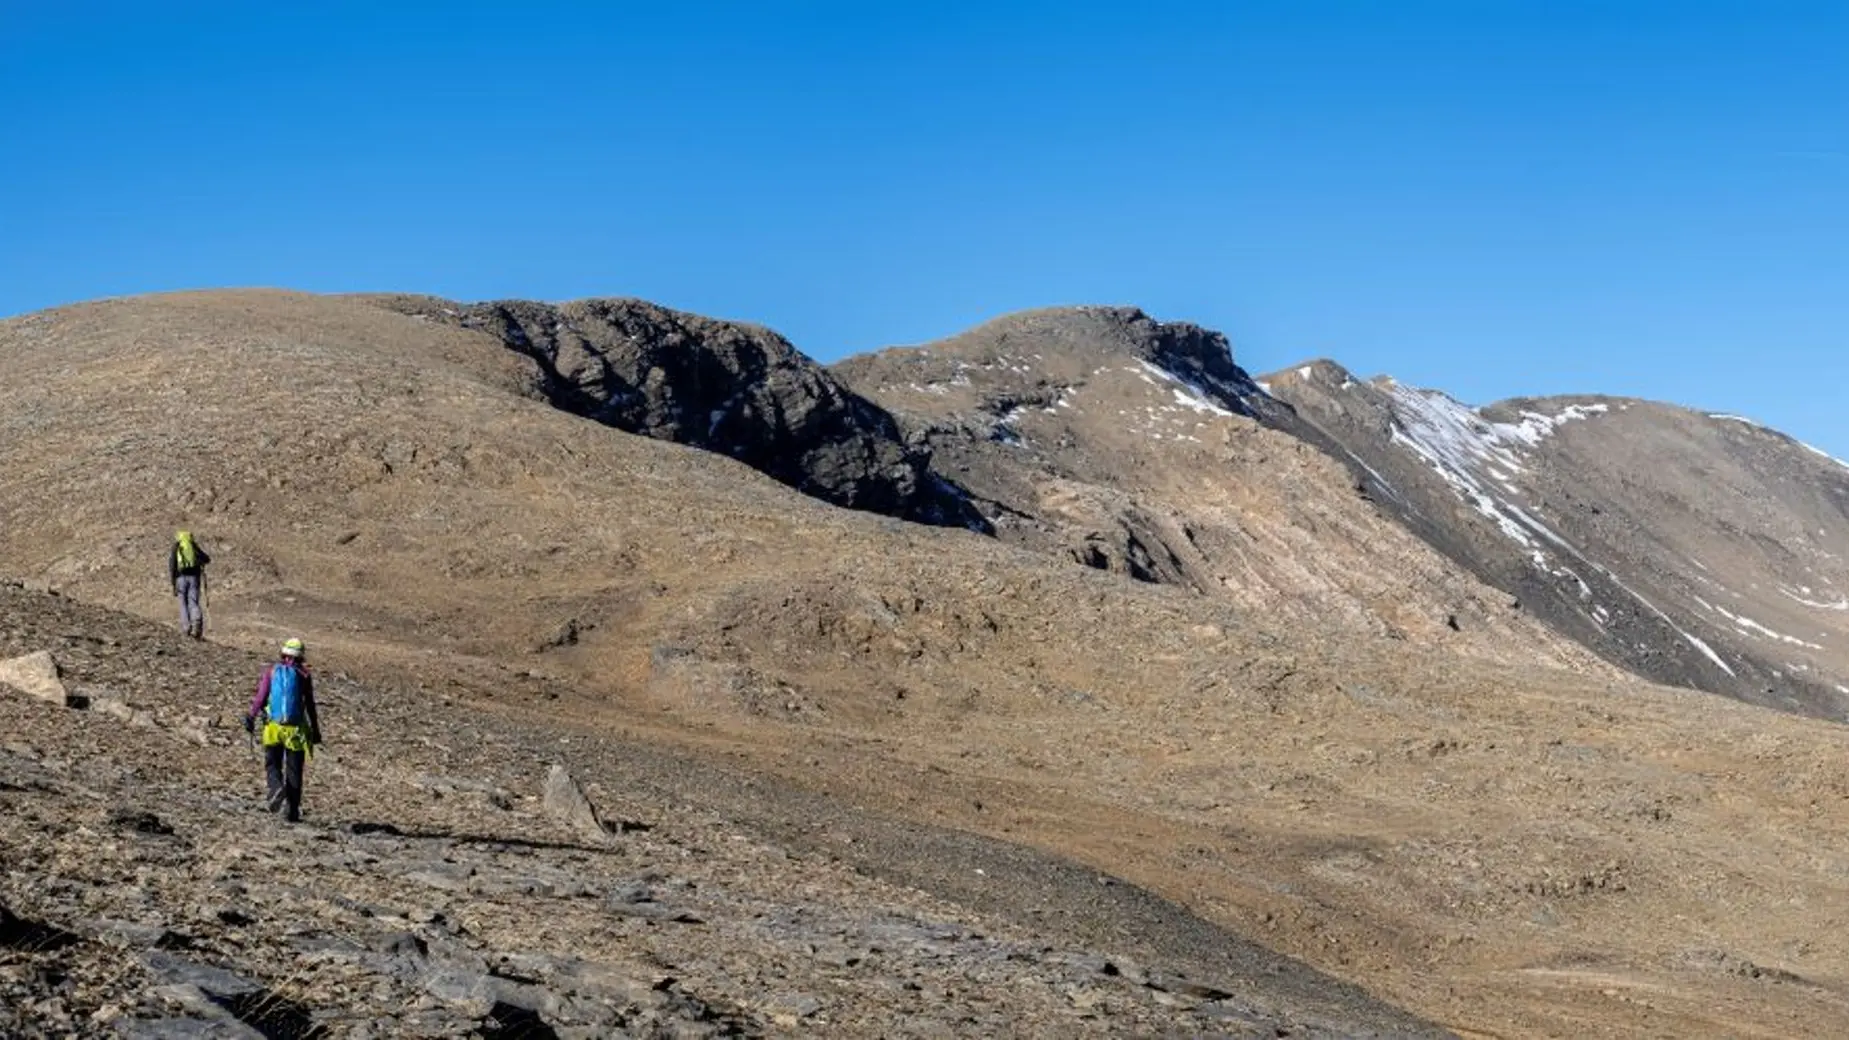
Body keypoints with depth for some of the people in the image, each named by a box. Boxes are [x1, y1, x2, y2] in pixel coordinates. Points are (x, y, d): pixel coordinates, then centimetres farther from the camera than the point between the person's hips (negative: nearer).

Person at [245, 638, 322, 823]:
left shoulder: (271, 670, 3)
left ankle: (277, 789, -19)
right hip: (296, 728, 0)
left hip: (273, 726, 0)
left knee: (272, 764, 11)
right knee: (294, 771, 8)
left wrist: (251, 717, 1)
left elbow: (261, 697, -5)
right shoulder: (304, 674, 2)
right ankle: (292, 810, 7)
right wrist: (315, 730, 9)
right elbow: (310, 705, 3)